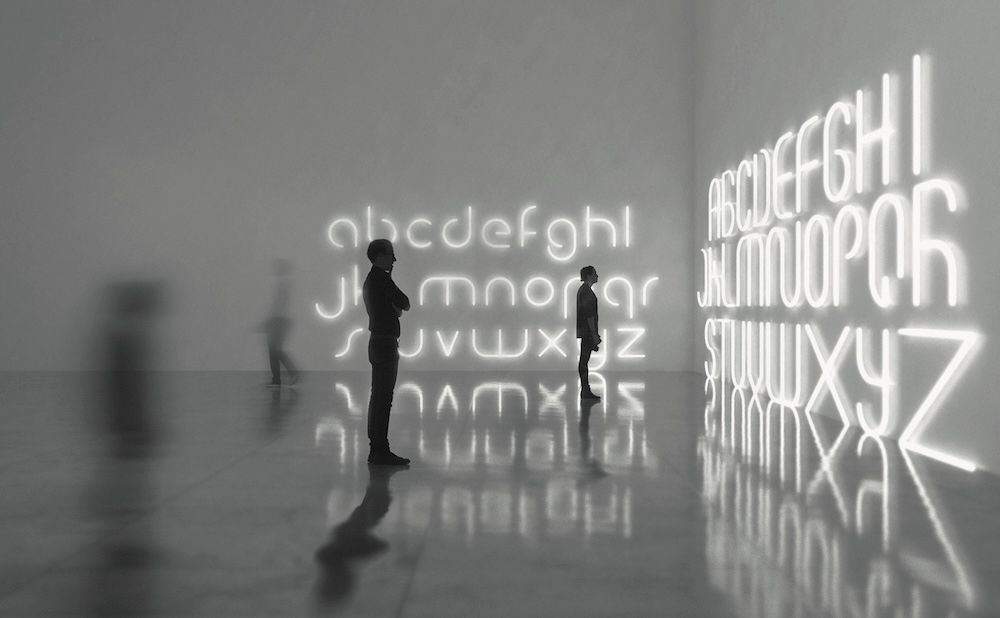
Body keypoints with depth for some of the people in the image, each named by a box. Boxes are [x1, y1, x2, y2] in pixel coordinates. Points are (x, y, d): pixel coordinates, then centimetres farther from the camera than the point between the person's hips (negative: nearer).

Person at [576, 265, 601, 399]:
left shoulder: (582, 290, 17)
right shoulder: (587, 292, -14)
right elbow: (589, 315, -19)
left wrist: (594, 334, 23)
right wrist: (594, 335, -19)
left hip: (585, 331, 10)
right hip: (587, 332, -10)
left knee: (584, 360, 10)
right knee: (584, 360, -7)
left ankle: (585, 390, 13)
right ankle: (585, 391, -5)